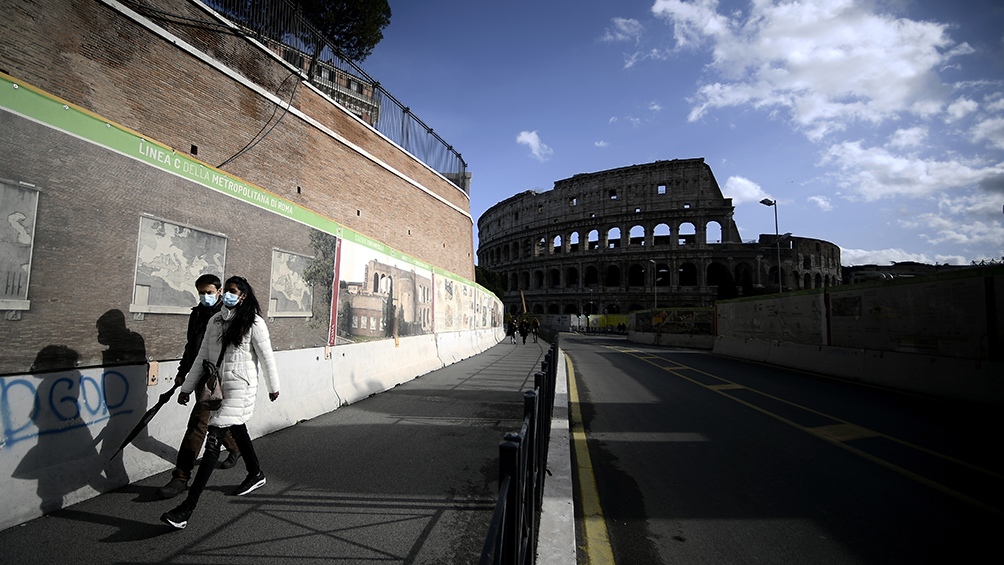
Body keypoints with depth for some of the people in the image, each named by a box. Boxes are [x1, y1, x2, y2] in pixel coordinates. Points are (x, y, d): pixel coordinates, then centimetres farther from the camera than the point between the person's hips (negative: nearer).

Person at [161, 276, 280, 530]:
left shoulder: (254, 323, -11)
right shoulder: (215, 320, 7)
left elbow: (266, 357, -5)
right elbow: (203, 356, 11)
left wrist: (273, 387, 1)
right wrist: (187, 387, 11)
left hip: (240, 387, -7)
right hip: (218, 385, 7)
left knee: (213, 440, -11)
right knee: (237, 430, 22)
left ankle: (188, 507, -8)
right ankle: (255, 473, 43)